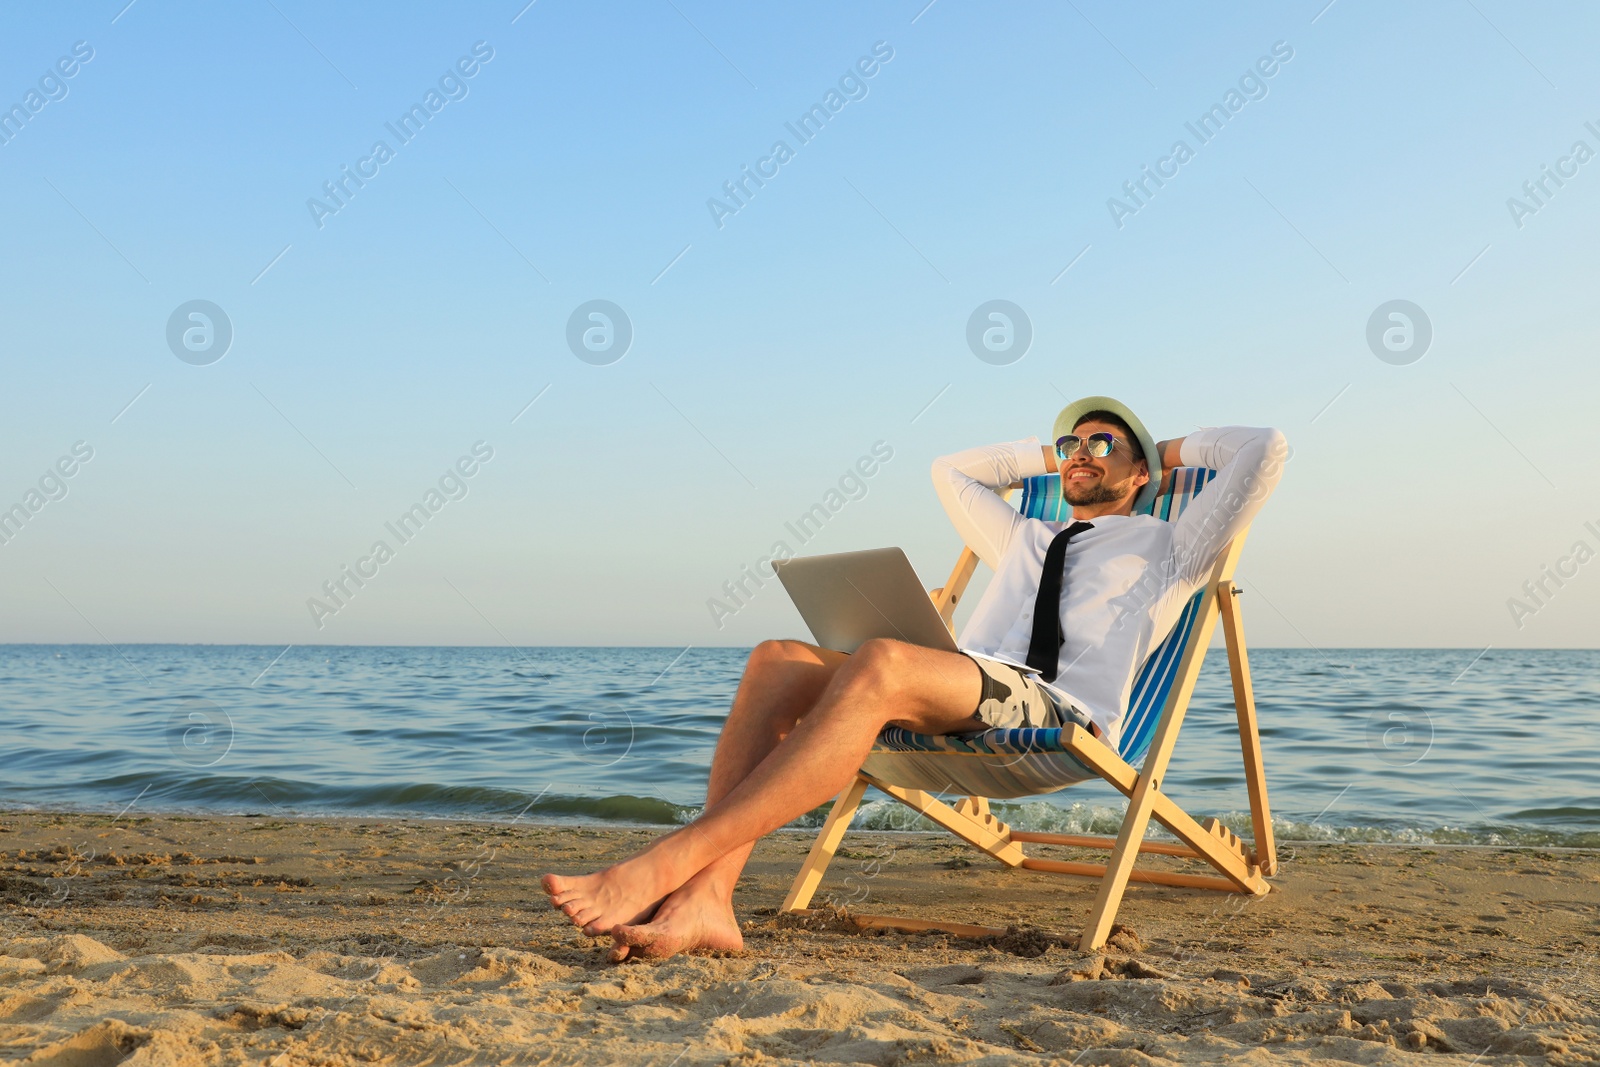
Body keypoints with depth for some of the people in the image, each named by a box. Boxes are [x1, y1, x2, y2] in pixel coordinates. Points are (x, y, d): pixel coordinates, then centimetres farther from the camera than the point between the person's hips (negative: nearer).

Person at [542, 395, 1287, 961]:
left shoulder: (1163, 546, 26)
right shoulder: (1024, 539, 41)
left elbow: (1265, 449, 20)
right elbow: (951, 470, 54)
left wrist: (1170, 450, 33)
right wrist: (1048, 454, 52)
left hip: (1060, 710, -6)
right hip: (962, 707, 6)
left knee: (880, 664, -37)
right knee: (779, 662, -22)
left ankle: (668, 862, -45)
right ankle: (705, 900, -38)